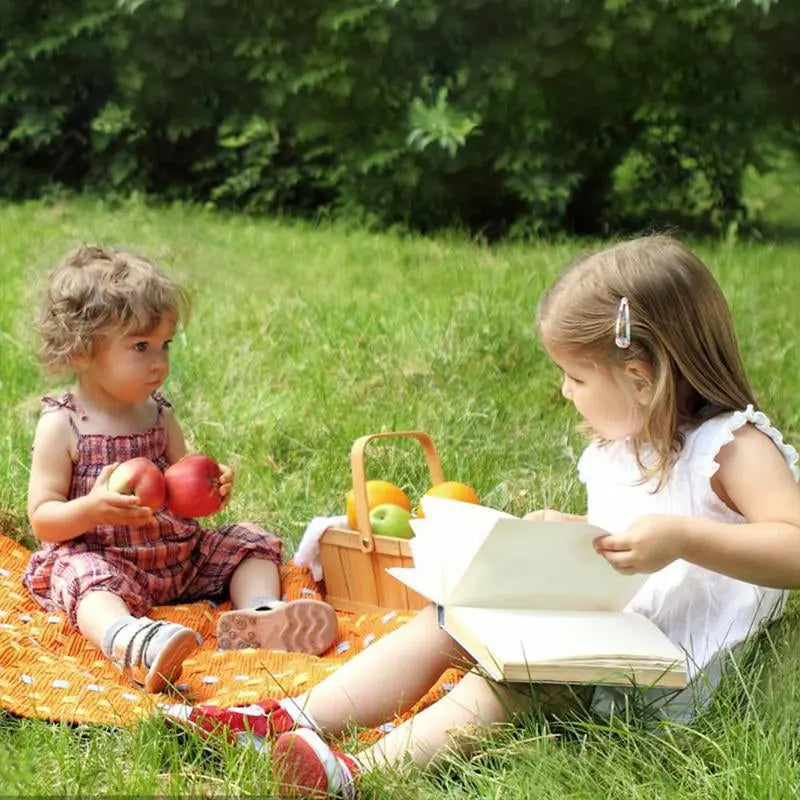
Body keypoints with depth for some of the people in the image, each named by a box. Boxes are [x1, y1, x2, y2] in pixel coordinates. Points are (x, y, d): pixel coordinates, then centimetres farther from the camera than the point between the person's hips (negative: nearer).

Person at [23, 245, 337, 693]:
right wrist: (93, 508, -30)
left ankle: (260, 612, -32)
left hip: (177, 553, 7)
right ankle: (129, 641, -69)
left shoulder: (160, 416, 10)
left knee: (251, 542, -1)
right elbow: (42, 519, -10)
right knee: (86, 575, -37)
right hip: (99, 559, -6)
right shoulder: (62, 425, -7)